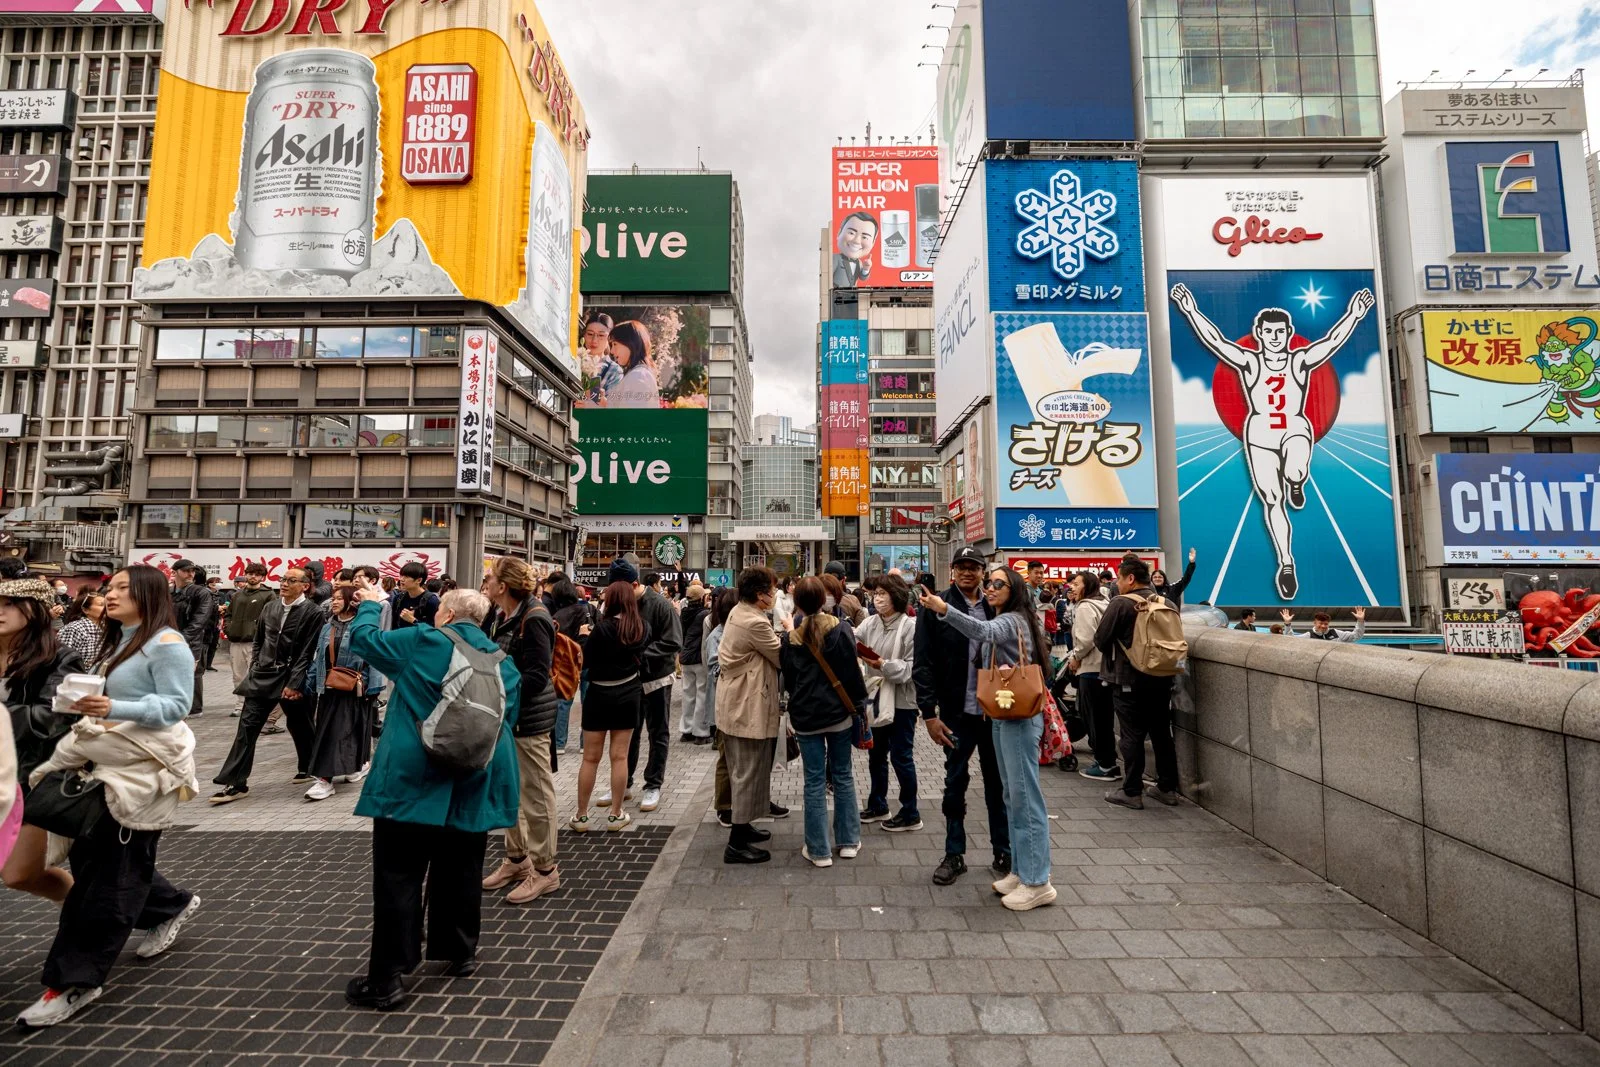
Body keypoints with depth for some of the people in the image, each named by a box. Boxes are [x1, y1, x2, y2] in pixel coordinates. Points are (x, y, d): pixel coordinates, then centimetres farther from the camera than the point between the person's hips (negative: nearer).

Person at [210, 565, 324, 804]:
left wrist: (294, 684, -17)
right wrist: (254, 669, 8)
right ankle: (236, 783, 5)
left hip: (293, 679, -5)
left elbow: (307, 652, -14)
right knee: (247, 726, -1)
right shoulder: (270, 608, 8)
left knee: (300, 726, 10)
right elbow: (258, 642, 17)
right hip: (263, 676, 5)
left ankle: (309, 768, 31)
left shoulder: (312, 612, -11)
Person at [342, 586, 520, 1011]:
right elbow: (508, 719, 9)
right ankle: (460, 953, 31)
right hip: (473, 788, 4)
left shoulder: (423, 642, -7)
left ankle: (387, 978, 9)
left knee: (398, 878, 4)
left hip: (412, 781, -4)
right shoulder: (505, 664, 4)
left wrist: (371, 605, 24)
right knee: (460, 873, 18)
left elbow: (364, 639, 6)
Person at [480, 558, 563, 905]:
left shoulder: (534, 619, -19)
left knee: (536, 794, 4)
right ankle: (516, 859, 38)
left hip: (529, 717, -9)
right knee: (510, 790, 20)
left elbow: (536, 677, -22)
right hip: (506, 715, 9)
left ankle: (545, 870, 19)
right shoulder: (499, 614, 6)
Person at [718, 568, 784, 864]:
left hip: (735, 702, 10)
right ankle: (737, 843, 11)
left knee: (742, 770, 21)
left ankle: (741, 825, 36)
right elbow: (782, 658, -15)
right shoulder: (755, 623, -24)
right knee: (749, 771, 1)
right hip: (749, 706, -10)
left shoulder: (738, 612, 6)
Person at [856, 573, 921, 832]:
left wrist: (885, 665, -26)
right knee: (876, 754, 18)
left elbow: (914, 666, -18)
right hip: (876, 697, 6)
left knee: (901, 756, 4)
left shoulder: (911, 627, -14)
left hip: (902, 701, -6)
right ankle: (878, 805, 36)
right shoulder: (870, 623, 3)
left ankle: (910, 814, 21)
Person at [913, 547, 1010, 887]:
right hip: (957, 713, -2)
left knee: (998, 783, 15)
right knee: (955, 784, 11)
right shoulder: (935, 609, -5)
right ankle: (954, 855, 27)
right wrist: (929, 713, -10)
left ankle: (1003, 853, 32)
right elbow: (924, 665, -6)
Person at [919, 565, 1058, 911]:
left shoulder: (1013, 620, -14)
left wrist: (945, 610, -48)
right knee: (1013, 797, 15)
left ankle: (1037, 882, 7)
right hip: (1003, 715, 10)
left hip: (1019, 718, -10)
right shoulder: (1004, 621, 17)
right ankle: (1022, 871, 26)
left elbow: (983, 631, -35)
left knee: (1025, 797, -3)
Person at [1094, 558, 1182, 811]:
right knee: (1161, 733, 14)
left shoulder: (1121, 603, -14)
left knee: (1132, 735, 0)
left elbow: (1100, 640, -13)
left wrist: (1115, 651, 8)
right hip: (1160, 678, 6)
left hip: (1128, 679, -6)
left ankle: (1131, 791, 5)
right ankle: (1167, 787, 23)